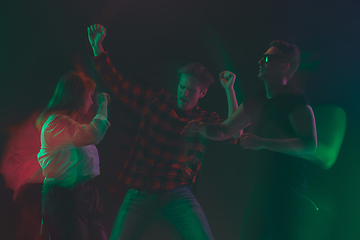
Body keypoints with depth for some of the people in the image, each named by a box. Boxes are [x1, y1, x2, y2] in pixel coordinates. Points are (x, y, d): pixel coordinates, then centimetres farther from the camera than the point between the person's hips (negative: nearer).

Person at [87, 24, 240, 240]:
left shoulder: (206, 120, 4)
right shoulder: (155, 100, 6)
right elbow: (117, 83, 10)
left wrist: (229, 90, -14)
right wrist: (97, 47, 3)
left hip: (177, 193, -1)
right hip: (141, 193, 1)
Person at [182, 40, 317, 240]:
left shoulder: (295, 100, -9)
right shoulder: (256, 102, 16)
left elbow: (309, 146, -19)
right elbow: (223, 131, 22)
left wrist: (262, 143, -24)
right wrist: (201, 127, 1)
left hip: (288, 186, -8)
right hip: (263, 184, 8)